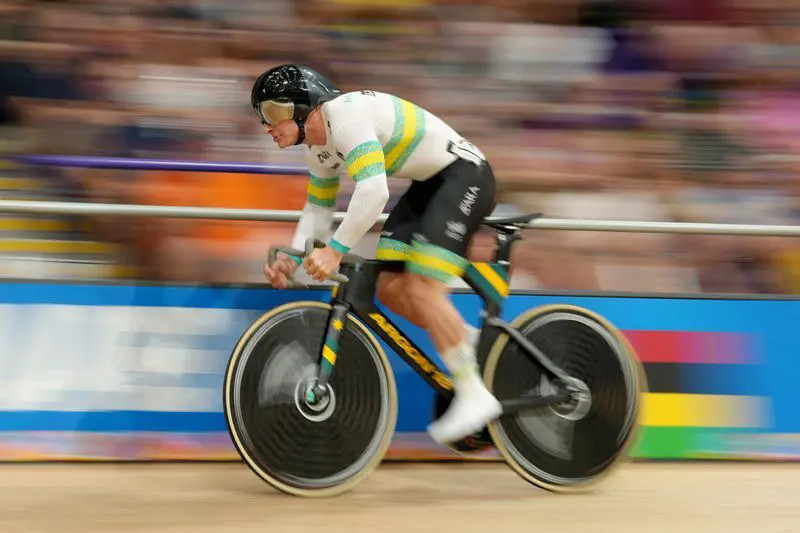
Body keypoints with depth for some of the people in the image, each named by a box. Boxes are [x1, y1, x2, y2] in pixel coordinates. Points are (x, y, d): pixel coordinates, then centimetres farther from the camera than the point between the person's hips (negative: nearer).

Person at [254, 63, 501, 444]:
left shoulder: (345, 116, -25)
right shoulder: (319, 147, 7)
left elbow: (373, 192, -36)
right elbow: (318, 208, 16)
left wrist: (335, 250, -35)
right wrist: (292, 259, 1)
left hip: (464, 174, -10)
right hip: (427, 185, 10)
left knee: (421, 288, -20)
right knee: (390, 289, 0)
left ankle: (474, 396, -14)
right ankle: (468, 340, 17)